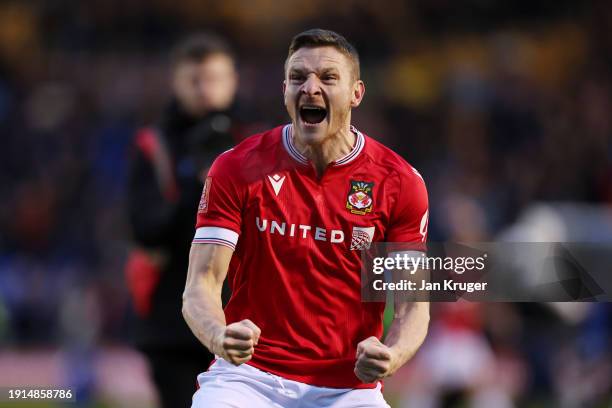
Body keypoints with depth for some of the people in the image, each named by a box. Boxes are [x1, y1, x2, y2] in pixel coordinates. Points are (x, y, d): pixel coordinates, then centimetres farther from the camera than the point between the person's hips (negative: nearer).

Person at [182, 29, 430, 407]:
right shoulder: (236, 169, -1)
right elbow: (201, 284, -5)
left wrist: (391, 356, -21)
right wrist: (221, 337, -28)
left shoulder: (400, 182, 0)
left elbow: (412, 305, 2)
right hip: (249, 373, -1)